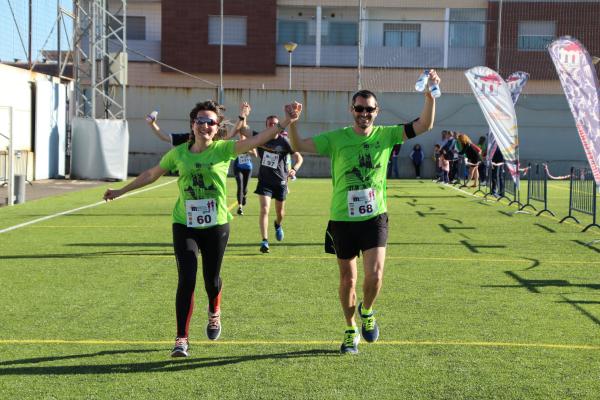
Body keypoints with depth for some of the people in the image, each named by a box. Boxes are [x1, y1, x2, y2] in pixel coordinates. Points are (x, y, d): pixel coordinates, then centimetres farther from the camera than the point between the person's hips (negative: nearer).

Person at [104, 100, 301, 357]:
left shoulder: (223, 149, -5)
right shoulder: (179, 153, 1)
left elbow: (257, 140, -18)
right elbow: (151, 175, 14)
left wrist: (286, 122, -32)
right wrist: (120, 191, 21)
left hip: (216, 225, 0)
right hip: (184, 225, 0)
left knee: (212, 280, 11)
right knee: (186, 280, -9)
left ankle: (214, 314, 46)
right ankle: (181, 339, 1)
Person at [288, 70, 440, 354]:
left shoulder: (385, 135, 0)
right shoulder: (336, 138, -4)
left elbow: (424, 125, -5)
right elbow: (299, 146, -9)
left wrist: (430, 95, -19)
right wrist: (293, 123, -27)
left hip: (374, 217, 0)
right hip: (342, 219, 0)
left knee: (375, 273, -14)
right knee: (348, 279, 10)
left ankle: (367, 312, 19)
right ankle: (351, 331, 31)